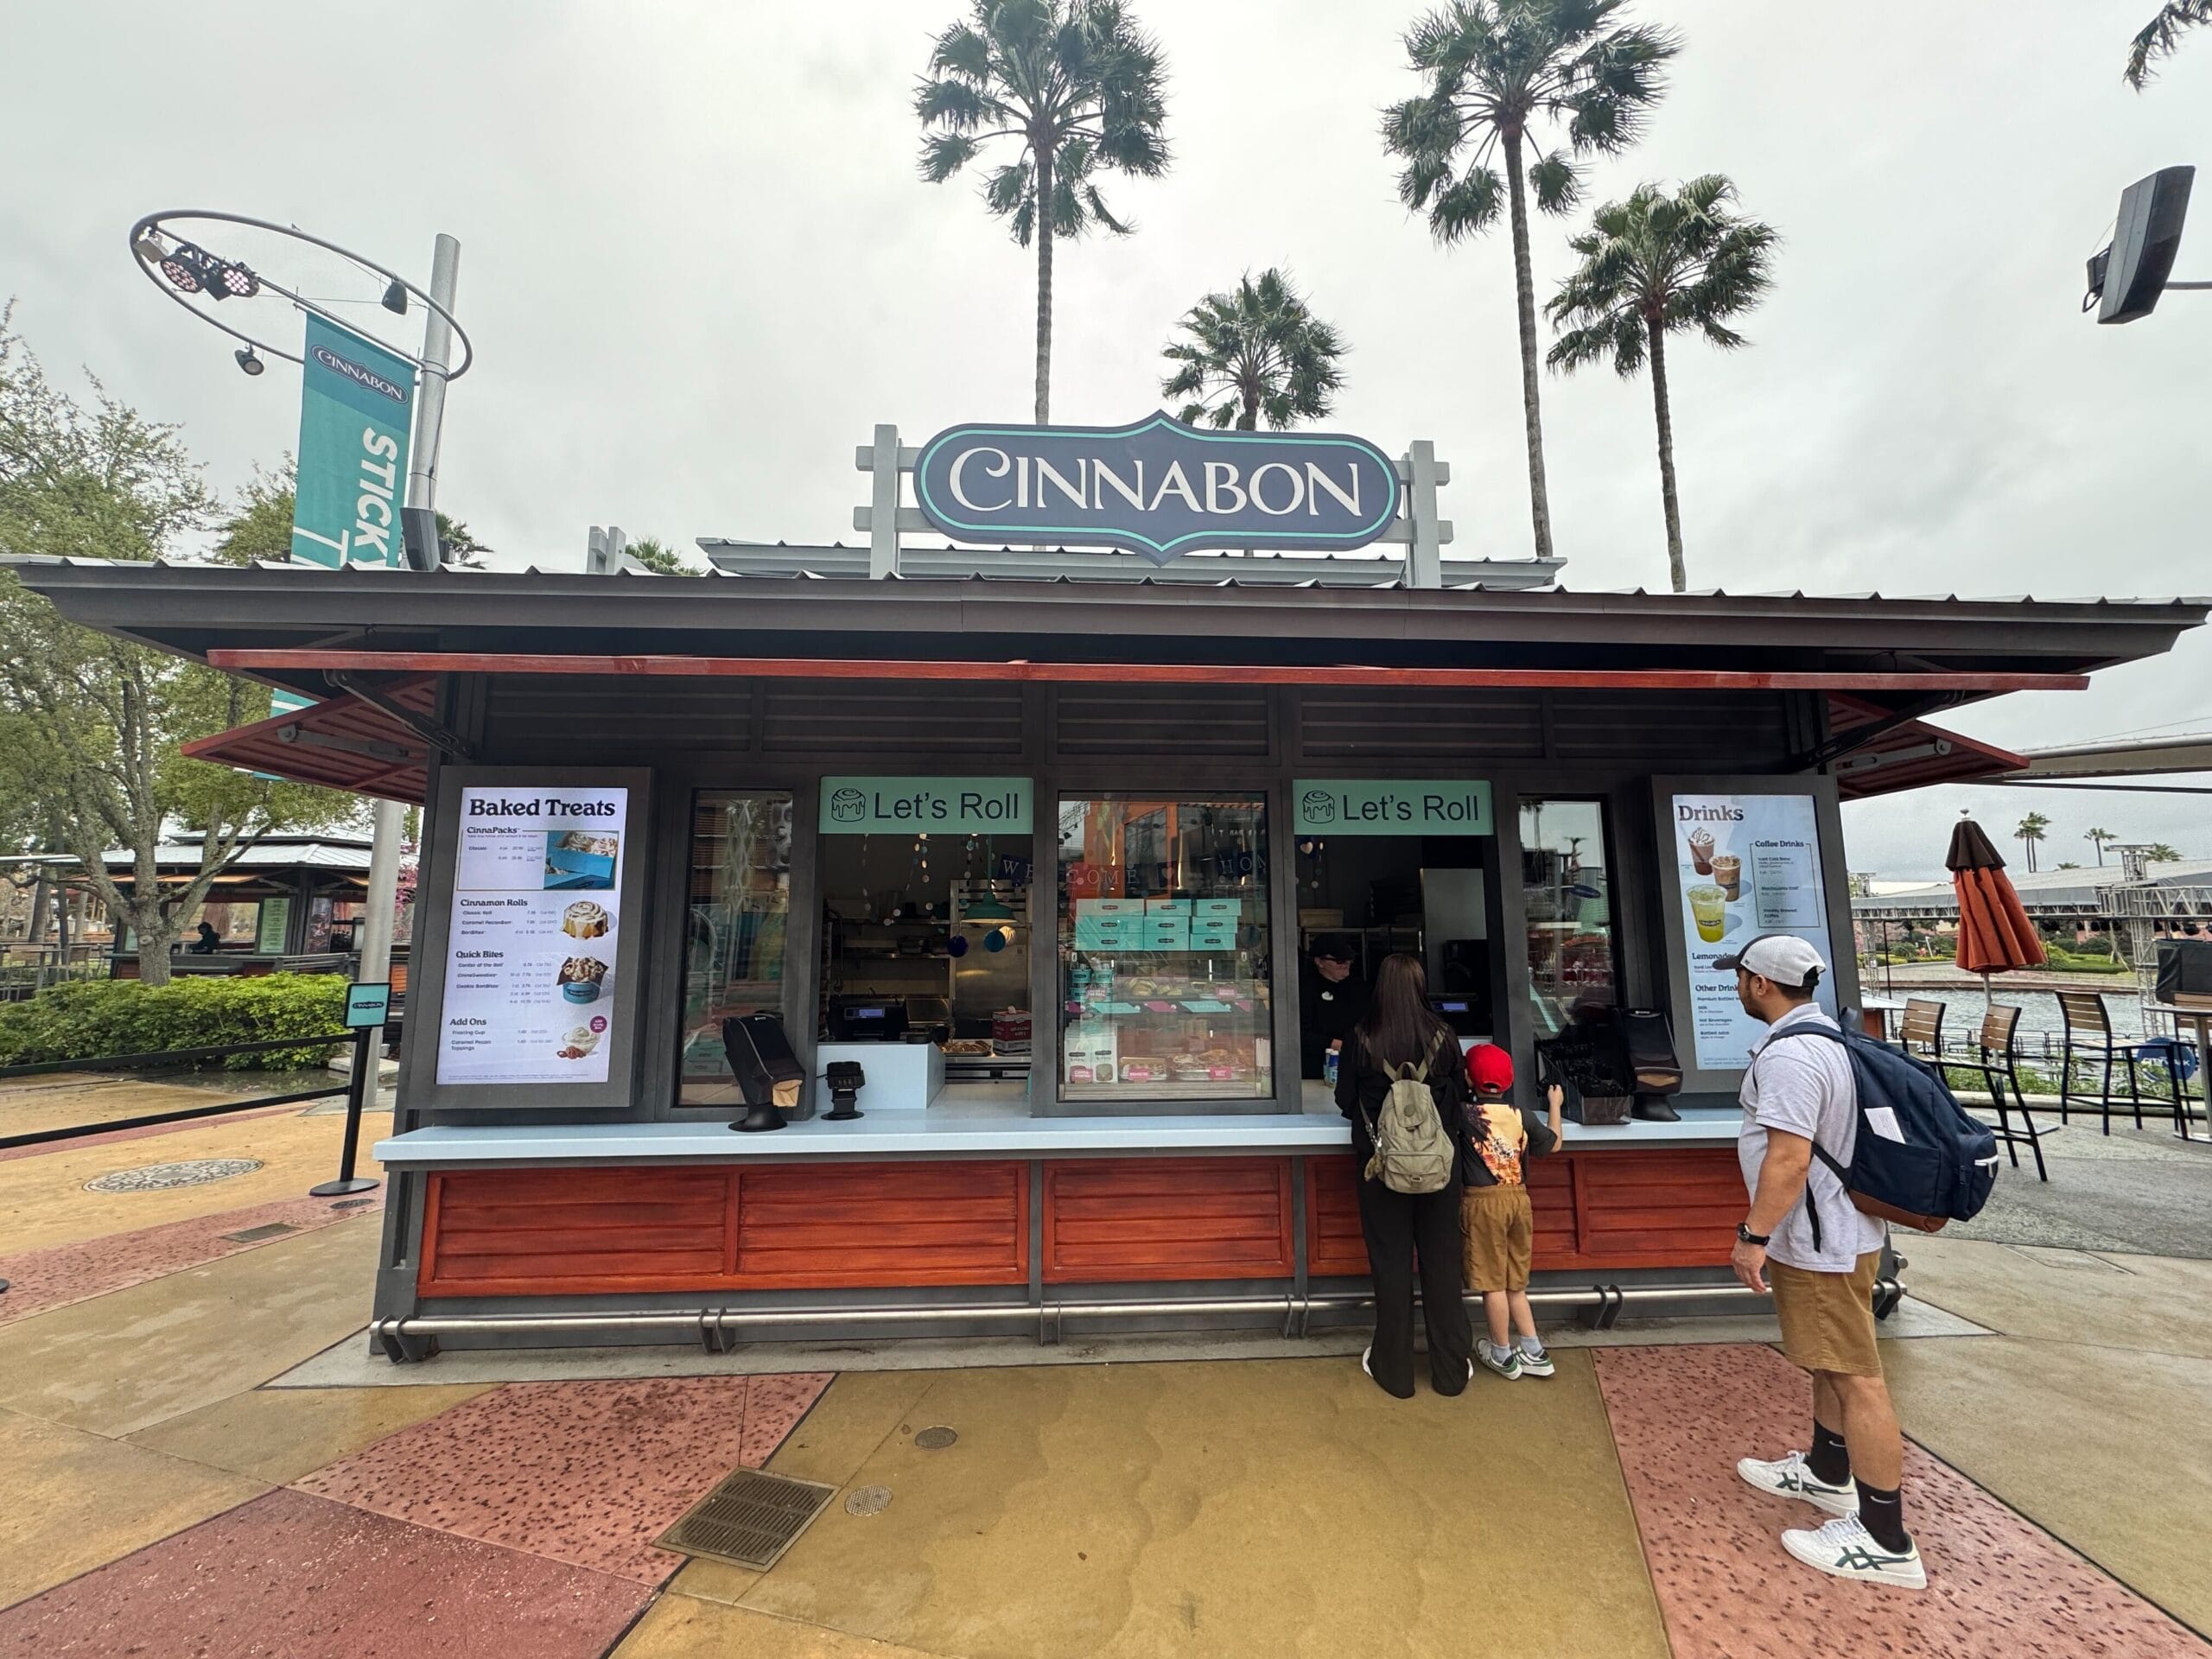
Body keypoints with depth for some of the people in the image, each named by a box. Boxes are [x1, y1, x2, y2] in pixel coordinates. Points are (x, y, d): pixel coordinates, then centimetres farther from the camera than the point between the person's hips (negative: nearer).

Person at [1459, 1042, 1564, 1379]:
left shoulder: (1466, 1116, -15)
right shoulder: (1523, 1116, -2)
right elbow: (1553, 1143, 15)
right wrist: (1555, 1105, 28)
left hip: (1483, 1202, -5)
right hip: (1518, 1199, 5)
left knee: (1493, 1284, 8)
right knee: (1514, 1283, 20)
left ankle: (1503, 1356, 22)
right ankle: (1534, 1353, 27)